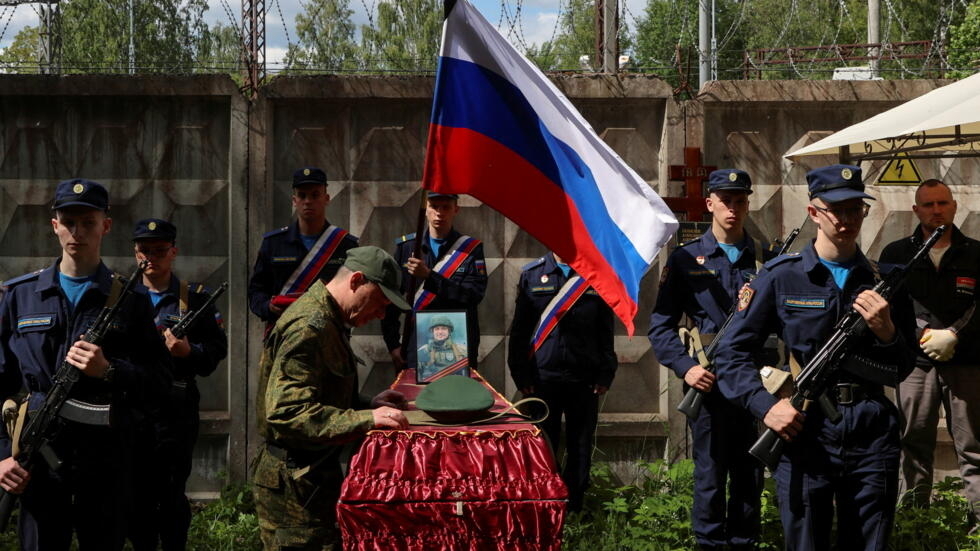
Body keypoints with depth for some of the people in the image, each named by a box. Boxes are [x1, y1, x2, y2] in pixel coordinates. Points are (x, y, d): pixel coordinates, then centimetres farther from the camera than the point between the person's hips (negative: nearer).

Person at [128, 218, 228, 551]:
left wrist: (188, 351, -16)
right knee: (138, 494, 8)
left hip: (176, 413, -2)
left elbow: (217, 348, 1)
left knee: (172, 495, 0)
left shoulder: (195, 298, 4)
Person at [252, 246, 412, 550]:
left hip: (313, 477, 11)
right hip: (294, 484, -11)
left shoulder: (327, 320, 15)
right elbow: (286, 413, -28)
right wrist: (366, 419, -29)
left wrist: (369, 405, 11)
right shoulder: (308, 327, -19)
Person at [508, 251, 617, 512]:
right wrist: (521, 376, -2)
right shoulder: (532, 275, 5)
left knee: (581, 449, 6)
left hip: (584, 380, 1)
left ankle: (574, 511, 15)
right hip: (542, 378, -1)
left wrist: (605, 375, 0)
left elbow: (605, 332, 7)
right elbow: (519, 330, 4)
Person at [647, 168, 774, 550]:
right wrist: (685, 367, -14)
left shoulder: (765, 257, 7)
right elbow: (661, 325, -1)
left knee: (750, 474, 10)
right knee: (710, 474, 3)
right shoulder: (686, 259, 2)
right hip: (708, 382, -2)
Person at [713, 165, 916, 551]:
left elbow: (901, 371, 13)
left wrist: (886, 331, -8)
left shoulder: (885, 282, 10)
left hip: (871, 434, 3)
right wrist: (765, 405, -13)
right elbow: (731, 353, 1)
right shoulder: (781, 277, 2)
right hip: (803, 431, -2)